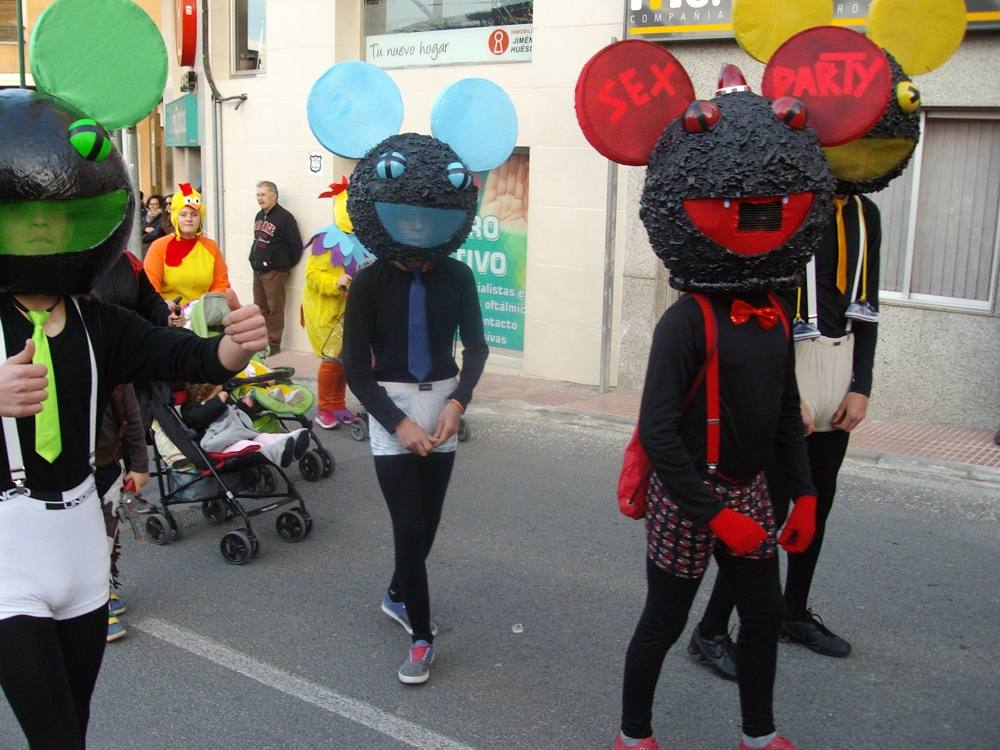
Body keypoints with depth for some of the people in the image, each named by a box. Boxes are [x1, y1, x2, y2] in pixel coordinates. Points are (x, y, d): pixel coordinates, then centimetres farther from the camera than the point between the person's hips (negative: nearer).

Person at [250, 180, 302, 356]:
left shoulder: (284, 217, -13)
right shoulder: (259, 216, 13)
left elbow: (296, 246, -13)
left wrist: (286, 265, -5)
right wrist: (254, 260, 12)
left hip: (274, 272, -8)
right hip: (258, 270, 8)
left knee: (275, 309, -3)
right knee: (260, 307, 13)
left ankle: (273, 344, 3)